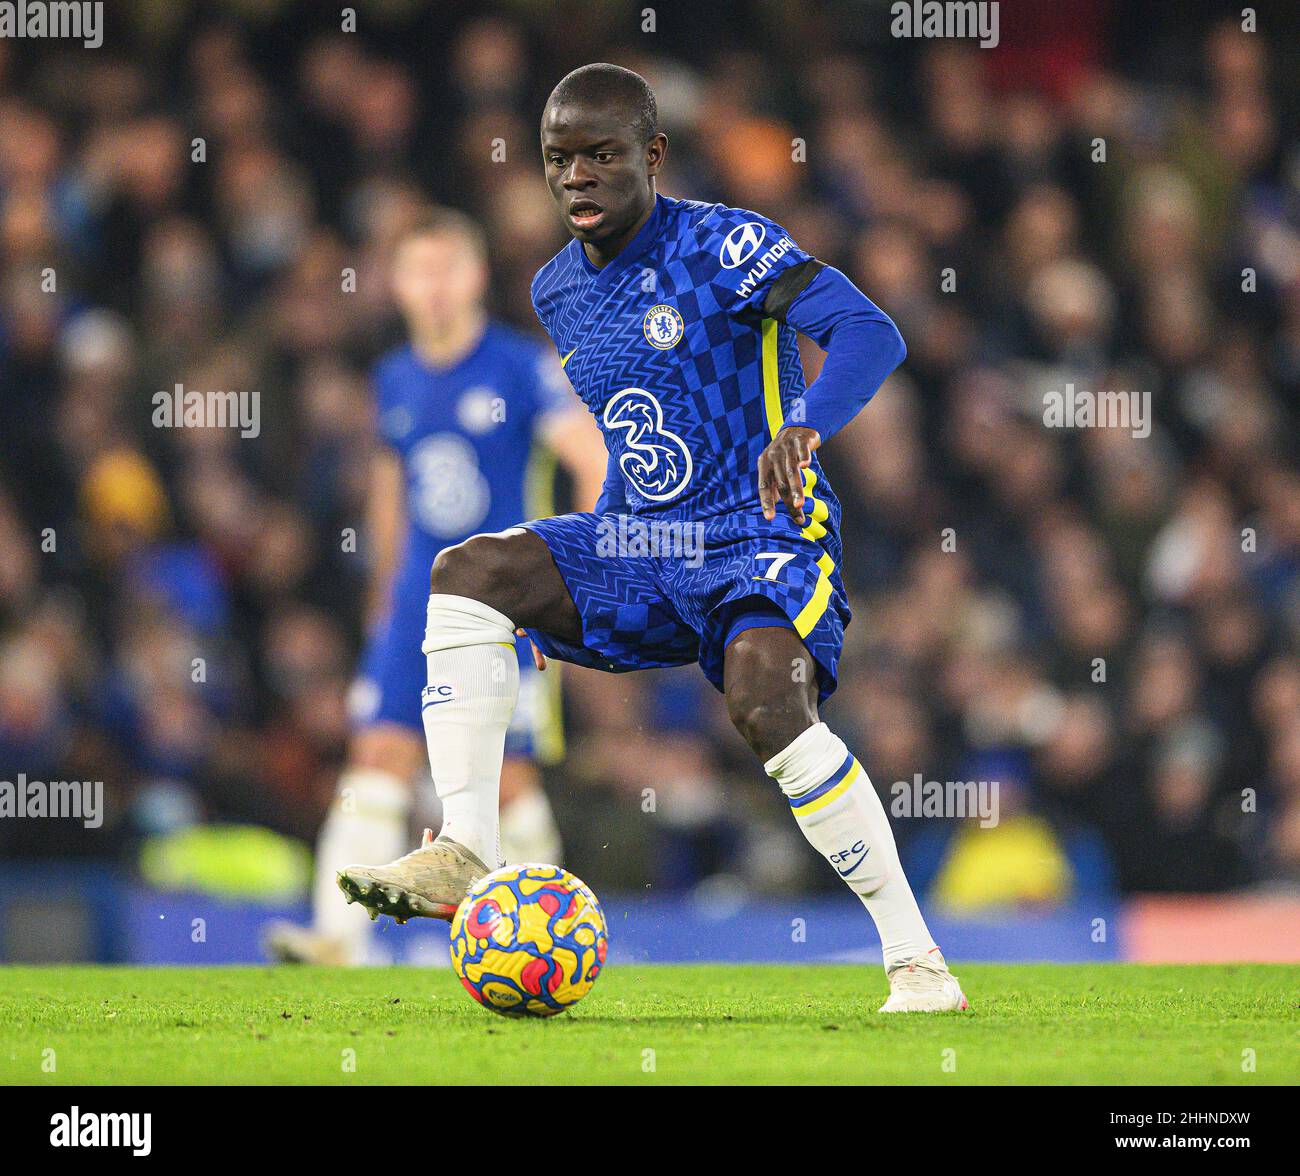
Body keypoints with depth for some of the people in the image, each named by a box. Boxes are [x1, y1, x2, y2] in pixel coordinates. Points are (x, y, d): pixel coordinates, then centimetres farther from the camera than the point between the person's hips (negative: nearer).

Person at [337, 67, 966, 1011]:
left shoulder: (724, 246, -13)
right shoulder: (558, 291, 9)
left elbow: (871, 335, -26)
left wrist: (802, 428, -44)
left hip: (761, 543, -6)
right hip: (635, 545, 6)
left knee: (767, 704, -33)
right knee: (469, 572, -16)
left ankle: (918, 964, -24)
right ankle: (465, 855, -21)